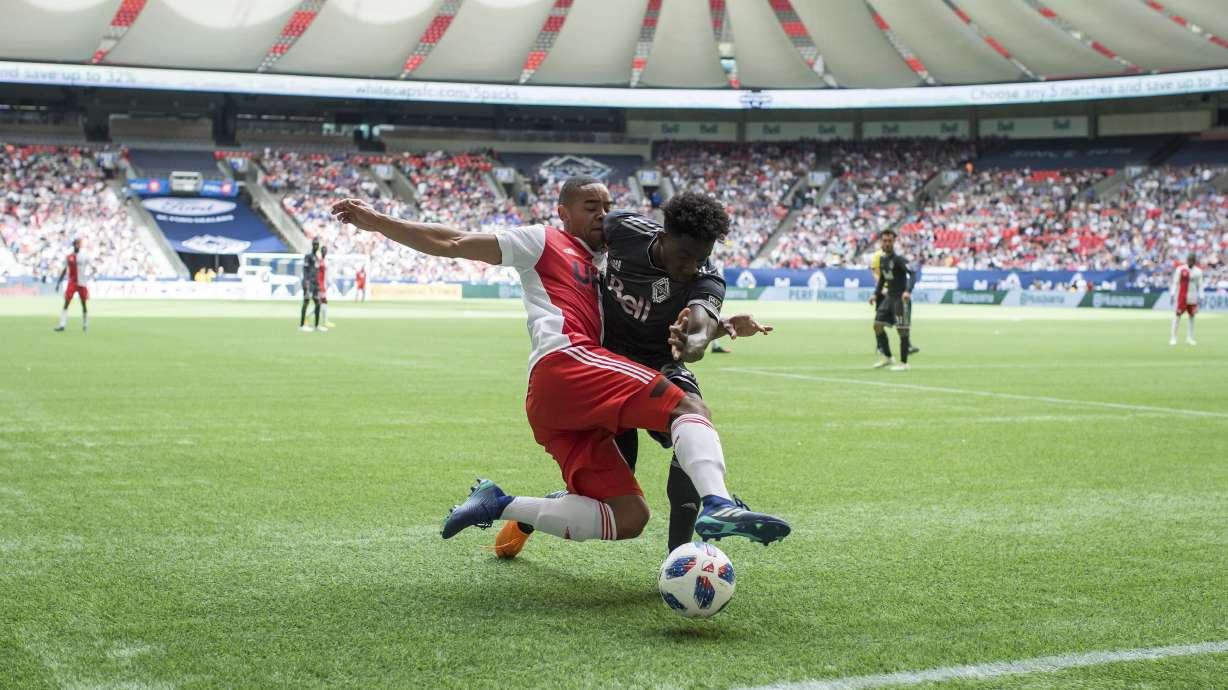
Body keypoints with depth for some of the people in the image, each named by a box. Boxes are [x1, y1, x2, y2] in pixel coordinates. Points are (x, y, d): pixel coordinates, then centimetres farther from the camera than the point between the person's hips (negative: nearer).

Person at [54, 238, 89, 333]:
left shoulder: (84, 256, 0)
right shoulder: (69, 257, 6)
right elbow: (64, 271, 11)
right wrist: (58, 283, 9)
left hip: (82, 283, -1)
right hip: (71, 283, 1)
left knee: (84, 304, 7)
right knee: (66, 303, -9)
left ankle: (85, 325, 21)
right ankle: (62, 325, -12)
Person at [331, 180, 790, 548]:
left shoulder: (605, 269, 35)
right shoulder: (544, 242, 15)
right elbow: (452, 243, 11)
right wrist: (377, 222, 5)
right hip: (564, 362, -8)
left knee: (629, 518, -5)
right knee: (691, 408, -20)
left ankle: (498, 505, -3)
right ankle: (717, 506, -46)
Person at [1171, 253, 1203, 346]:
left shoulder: (1198, 271, 7)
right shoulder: (1180, 269, -1)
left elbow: (1200, 285, 10)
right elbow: (1175, 282, 0)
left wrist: (1200, 297, 4)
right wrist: (1173, 294, -6)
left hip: (1193, 297, 3)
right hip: (1182, 296, -3)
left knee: (1191, 316, 6)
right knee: (1178, 315, -4)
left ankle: (1189, 338, 12)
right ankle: (1173, 337, -2)